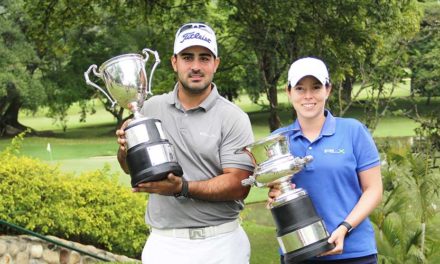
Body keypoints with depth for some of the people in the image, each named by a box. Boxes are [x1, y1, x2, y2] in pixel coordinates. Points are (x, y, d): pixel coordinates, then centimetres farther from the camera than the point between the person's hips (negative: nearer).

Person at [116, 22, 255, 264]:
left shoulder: (233, 118, -6)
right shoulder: (152, 108, 4)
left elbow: (239, 185, -12)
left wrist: (183, 188, -23)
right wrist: (126, 151, -7)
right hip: (163, 243, 3)